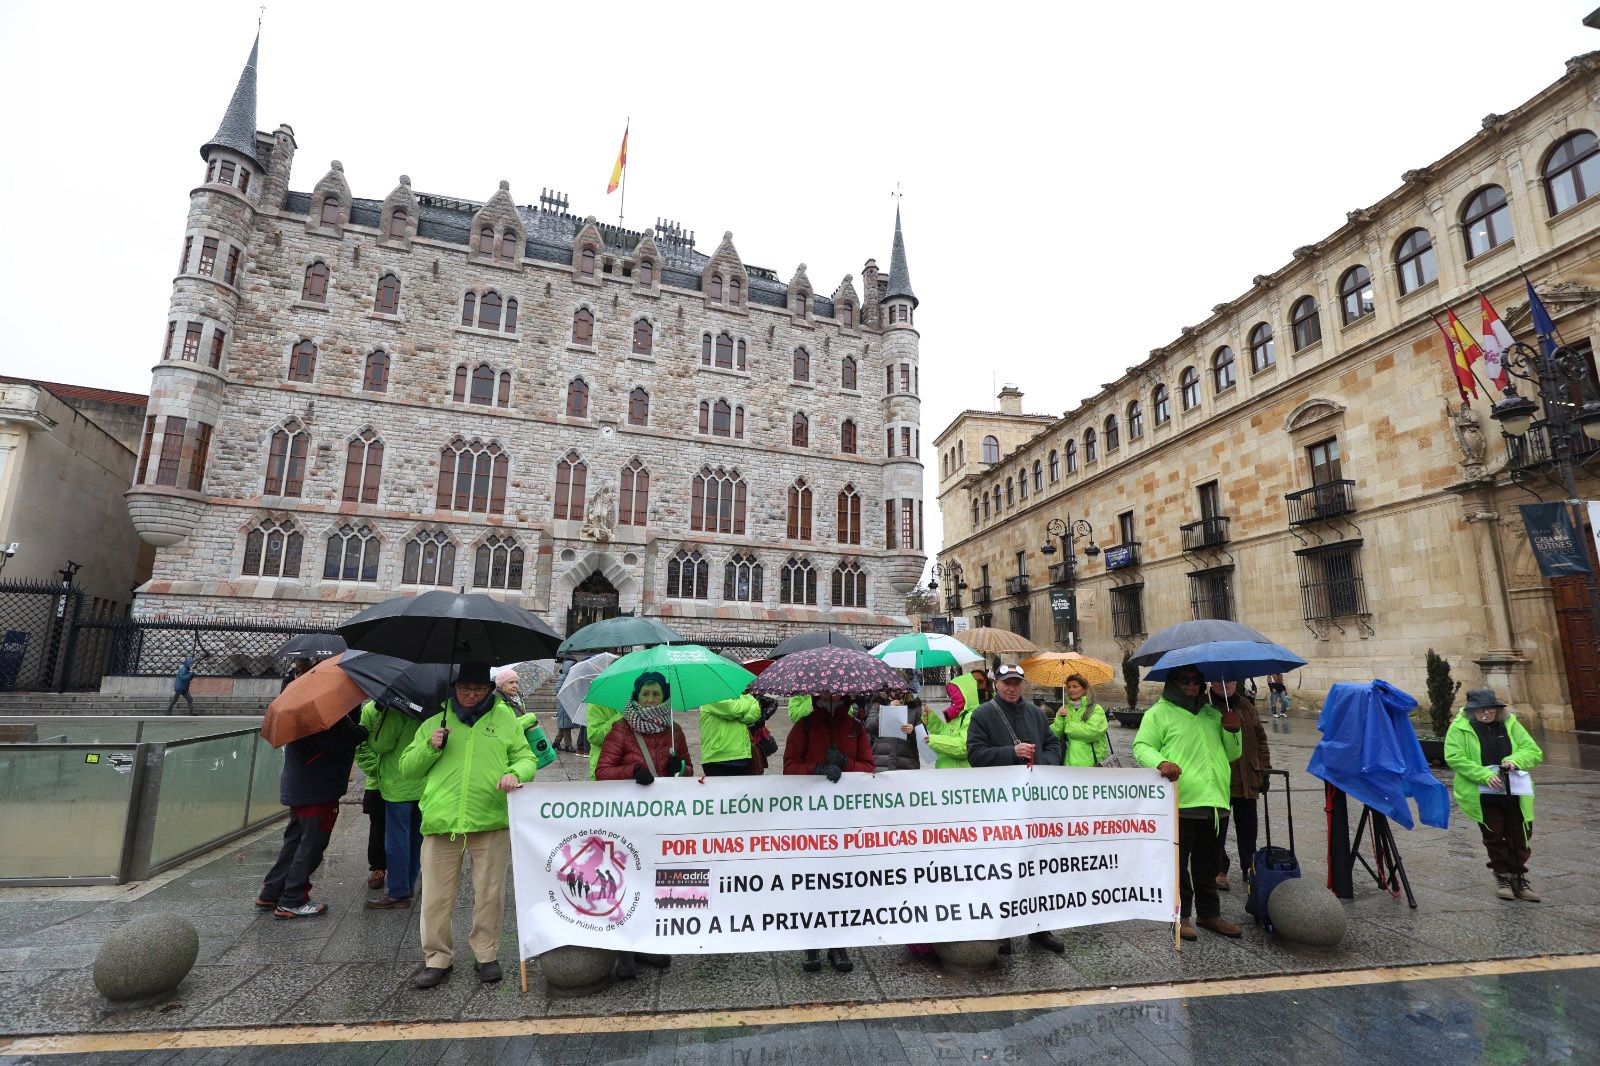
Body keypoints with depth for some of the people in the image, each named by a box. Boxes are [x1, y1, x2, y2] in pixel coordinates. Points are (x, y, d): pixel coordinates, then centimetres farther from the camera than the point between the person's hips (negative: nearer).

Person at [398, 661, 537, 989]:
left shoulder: (505, 719, 9)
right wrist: (431, 747, -4)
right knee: (436, 897, 8)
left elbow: (525, 757, 7)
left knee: (489, 894, 9)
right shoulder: (435, 723, 13)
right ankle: (437, 958, 27)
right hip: (441, 823, 1)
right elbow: (407, 767, 15)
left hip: (491, 822, -1)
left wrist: (515, 774, -14)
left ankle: (486, 954, 27)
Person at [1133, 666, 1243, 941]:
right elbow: (1141, 746, -6)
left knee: (1207, 862, 17)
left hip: (1212, 800, 6)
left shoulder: (1212, 714, 18)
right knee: (1179, 863, 3)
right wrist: (1161, 762, -25)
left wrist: (1232, 731, 3)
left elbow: (1231, 755, 21)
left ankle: (1209, 913, 30)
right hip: (1179, 801, -5)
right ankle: (1180, 915, 15)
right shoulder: (1159, 713, -1)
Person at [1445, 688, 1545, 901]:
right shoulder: (1459, 727, -9)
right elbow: (1454, 757, -16)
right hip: (1483, 796, -3)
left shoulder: (1510, 724, 4)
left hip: (1514, 793, 3)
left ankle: (1519, 878, 26)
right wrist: (1485, 775, -25)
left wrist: (1515, 760, -16)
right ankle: (1502, 876, 25)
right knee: (1494, 837, 8)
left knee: (1519, 837, 9)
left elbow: (1534, 751, 5)